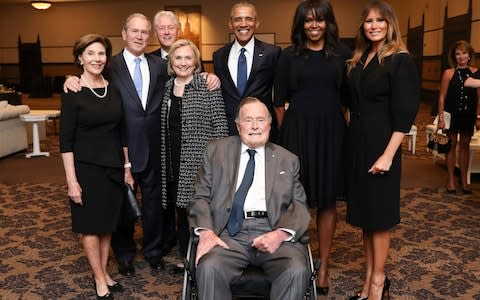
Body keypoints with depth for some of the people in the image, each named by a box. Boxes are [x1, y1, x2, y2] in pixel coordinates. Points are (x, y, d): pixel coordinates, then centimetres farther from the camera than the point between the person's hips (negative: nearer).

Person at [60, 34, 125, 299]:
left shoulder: (114, 89, 4)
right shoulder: (72, 92, -10)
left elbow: (121, 131, 9)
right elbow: (66, 140, -11)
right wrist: (71, 179, -15)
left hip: (113, 166, 5)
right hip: (86, 167, -4)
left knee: (108, 222, 14)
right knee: (90, 224, 8)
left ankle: (104, 272, 29)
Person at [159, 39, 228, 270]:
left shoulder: (208, 87, -5)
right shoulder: (167, 88, 11)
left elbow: (220, 125, -8)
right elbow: (164, 128, 16)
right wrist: (164, 160, 12)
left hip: (199, 161, -5)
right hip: (173, 162, 5)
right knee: (181, 209, 13)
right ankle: (185, 257, 28)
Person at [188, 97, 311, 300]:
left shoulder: (287, 159, 18)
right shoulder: (216, 151, 15)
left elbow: (299, 205, 10)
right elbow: (200, 197, 10)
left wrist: (281, 233, -11)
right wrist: (206, 231, -10)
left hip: (273, 232, 1)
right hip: (229, 233, 0)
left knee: (296, 271, -28)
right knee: (209, 267, -30)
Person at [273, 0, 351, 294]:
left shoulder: (342, 53, 7)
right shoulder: (289, 55, 5)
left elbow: (347, 96, 8)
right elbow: (279, 101, 5)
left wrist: (344, 128, 1)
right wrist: (284, 134, 2)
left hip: (331, 133, 1)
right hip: (297, 132, -1)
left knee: (327, 200, 6)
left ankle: (324, 265, 18)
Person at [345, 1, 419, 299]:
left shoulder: (401, 60, -9)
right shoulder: (360, 59, 12)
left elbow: (404, 113, -14)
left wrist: (388, 154, -20)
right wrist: (352, 137, 8)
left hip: (380, 145, -7)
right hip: (357, 143, 7)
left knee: (378, 214, 2)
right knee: (364, 212, 11)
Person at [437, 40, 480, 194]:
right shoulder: (449, 73, -6)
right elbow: (442, 97, -5)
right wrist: (441, 118, -9)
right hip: (452, 115, -2)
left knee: (465, 146, 11)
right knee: (452, 145, 6)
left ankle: (464, 180, 22)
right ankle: (451, 180, 16)